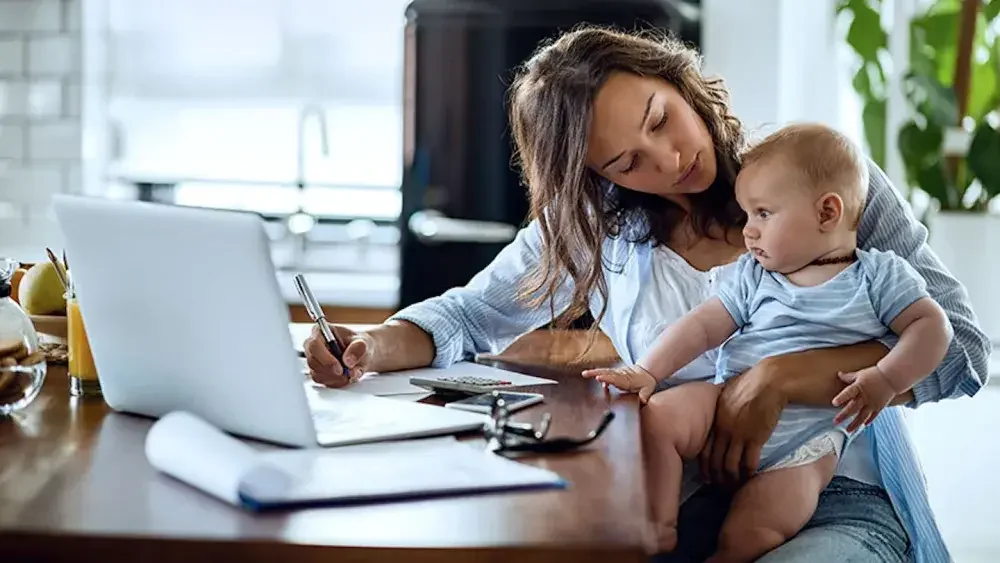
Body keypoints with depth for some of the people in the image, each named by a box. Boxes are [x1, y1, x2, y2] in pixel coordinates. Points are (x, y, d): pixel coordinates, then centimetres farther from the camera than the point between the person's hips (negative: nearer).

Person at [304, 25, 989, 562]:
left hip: (841, 501, -2)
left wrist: (778, 378, -19)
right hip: (681, 499, 3)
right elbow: (470, 317, 14)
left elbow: (962, 346, -7)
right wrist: (375, 346, -9)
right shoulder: (595, 225, 7)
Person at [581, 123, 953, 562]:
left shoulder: (880, 275, 5)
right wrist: (647, 371, -9)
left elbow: (932, 326, -1)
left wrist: (885, 379, -16)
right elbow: (702, 327, 6)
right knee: (654, 421, -24)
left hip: (807, 437, -4)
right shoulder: (751, 277, 14)